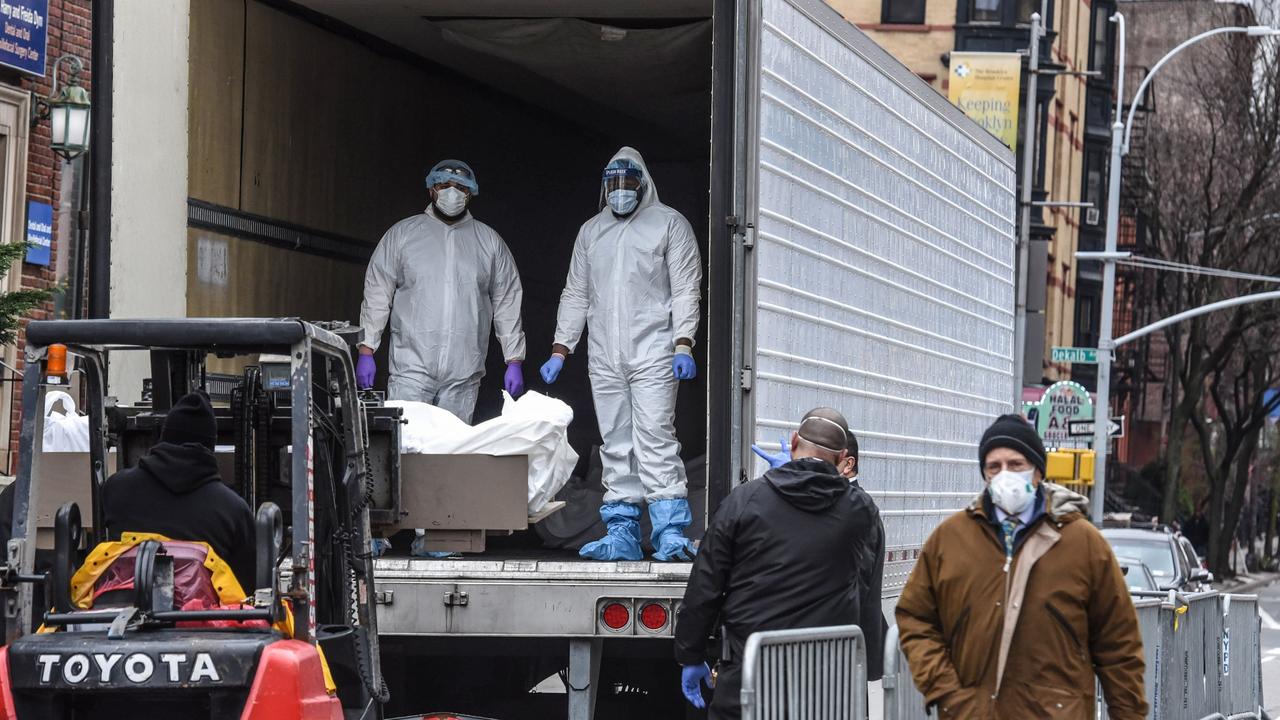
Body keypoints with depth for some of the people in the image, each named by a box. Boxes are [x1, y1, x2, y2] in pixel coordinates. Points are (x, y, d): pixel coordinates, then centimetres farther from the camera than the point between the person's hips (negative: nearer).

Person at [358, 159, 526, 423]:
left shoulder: (490, 241, 13)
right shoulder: (402, 234, 8)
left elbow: (507, 303, 13)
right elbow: (377, 295, 7)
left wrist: (514, 362, 7)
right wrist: (366, 352, 0)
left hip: (463, 376, 1)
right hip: (412, 369, -1)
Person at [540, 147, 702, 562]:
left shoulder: (669, 224, 5)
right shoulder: (591, 231, 19)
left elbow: (686, 288, -1)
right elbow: (576, 294, 21)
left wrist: (683, 344, -12)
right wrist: (560, 350, 12)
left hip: (653, 356, -5)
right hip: (604, 358, 5)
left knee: (655, 440, -13)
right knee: (615, 446, 4)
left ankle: (670, 533, -16)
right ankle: (622, 534, 5)